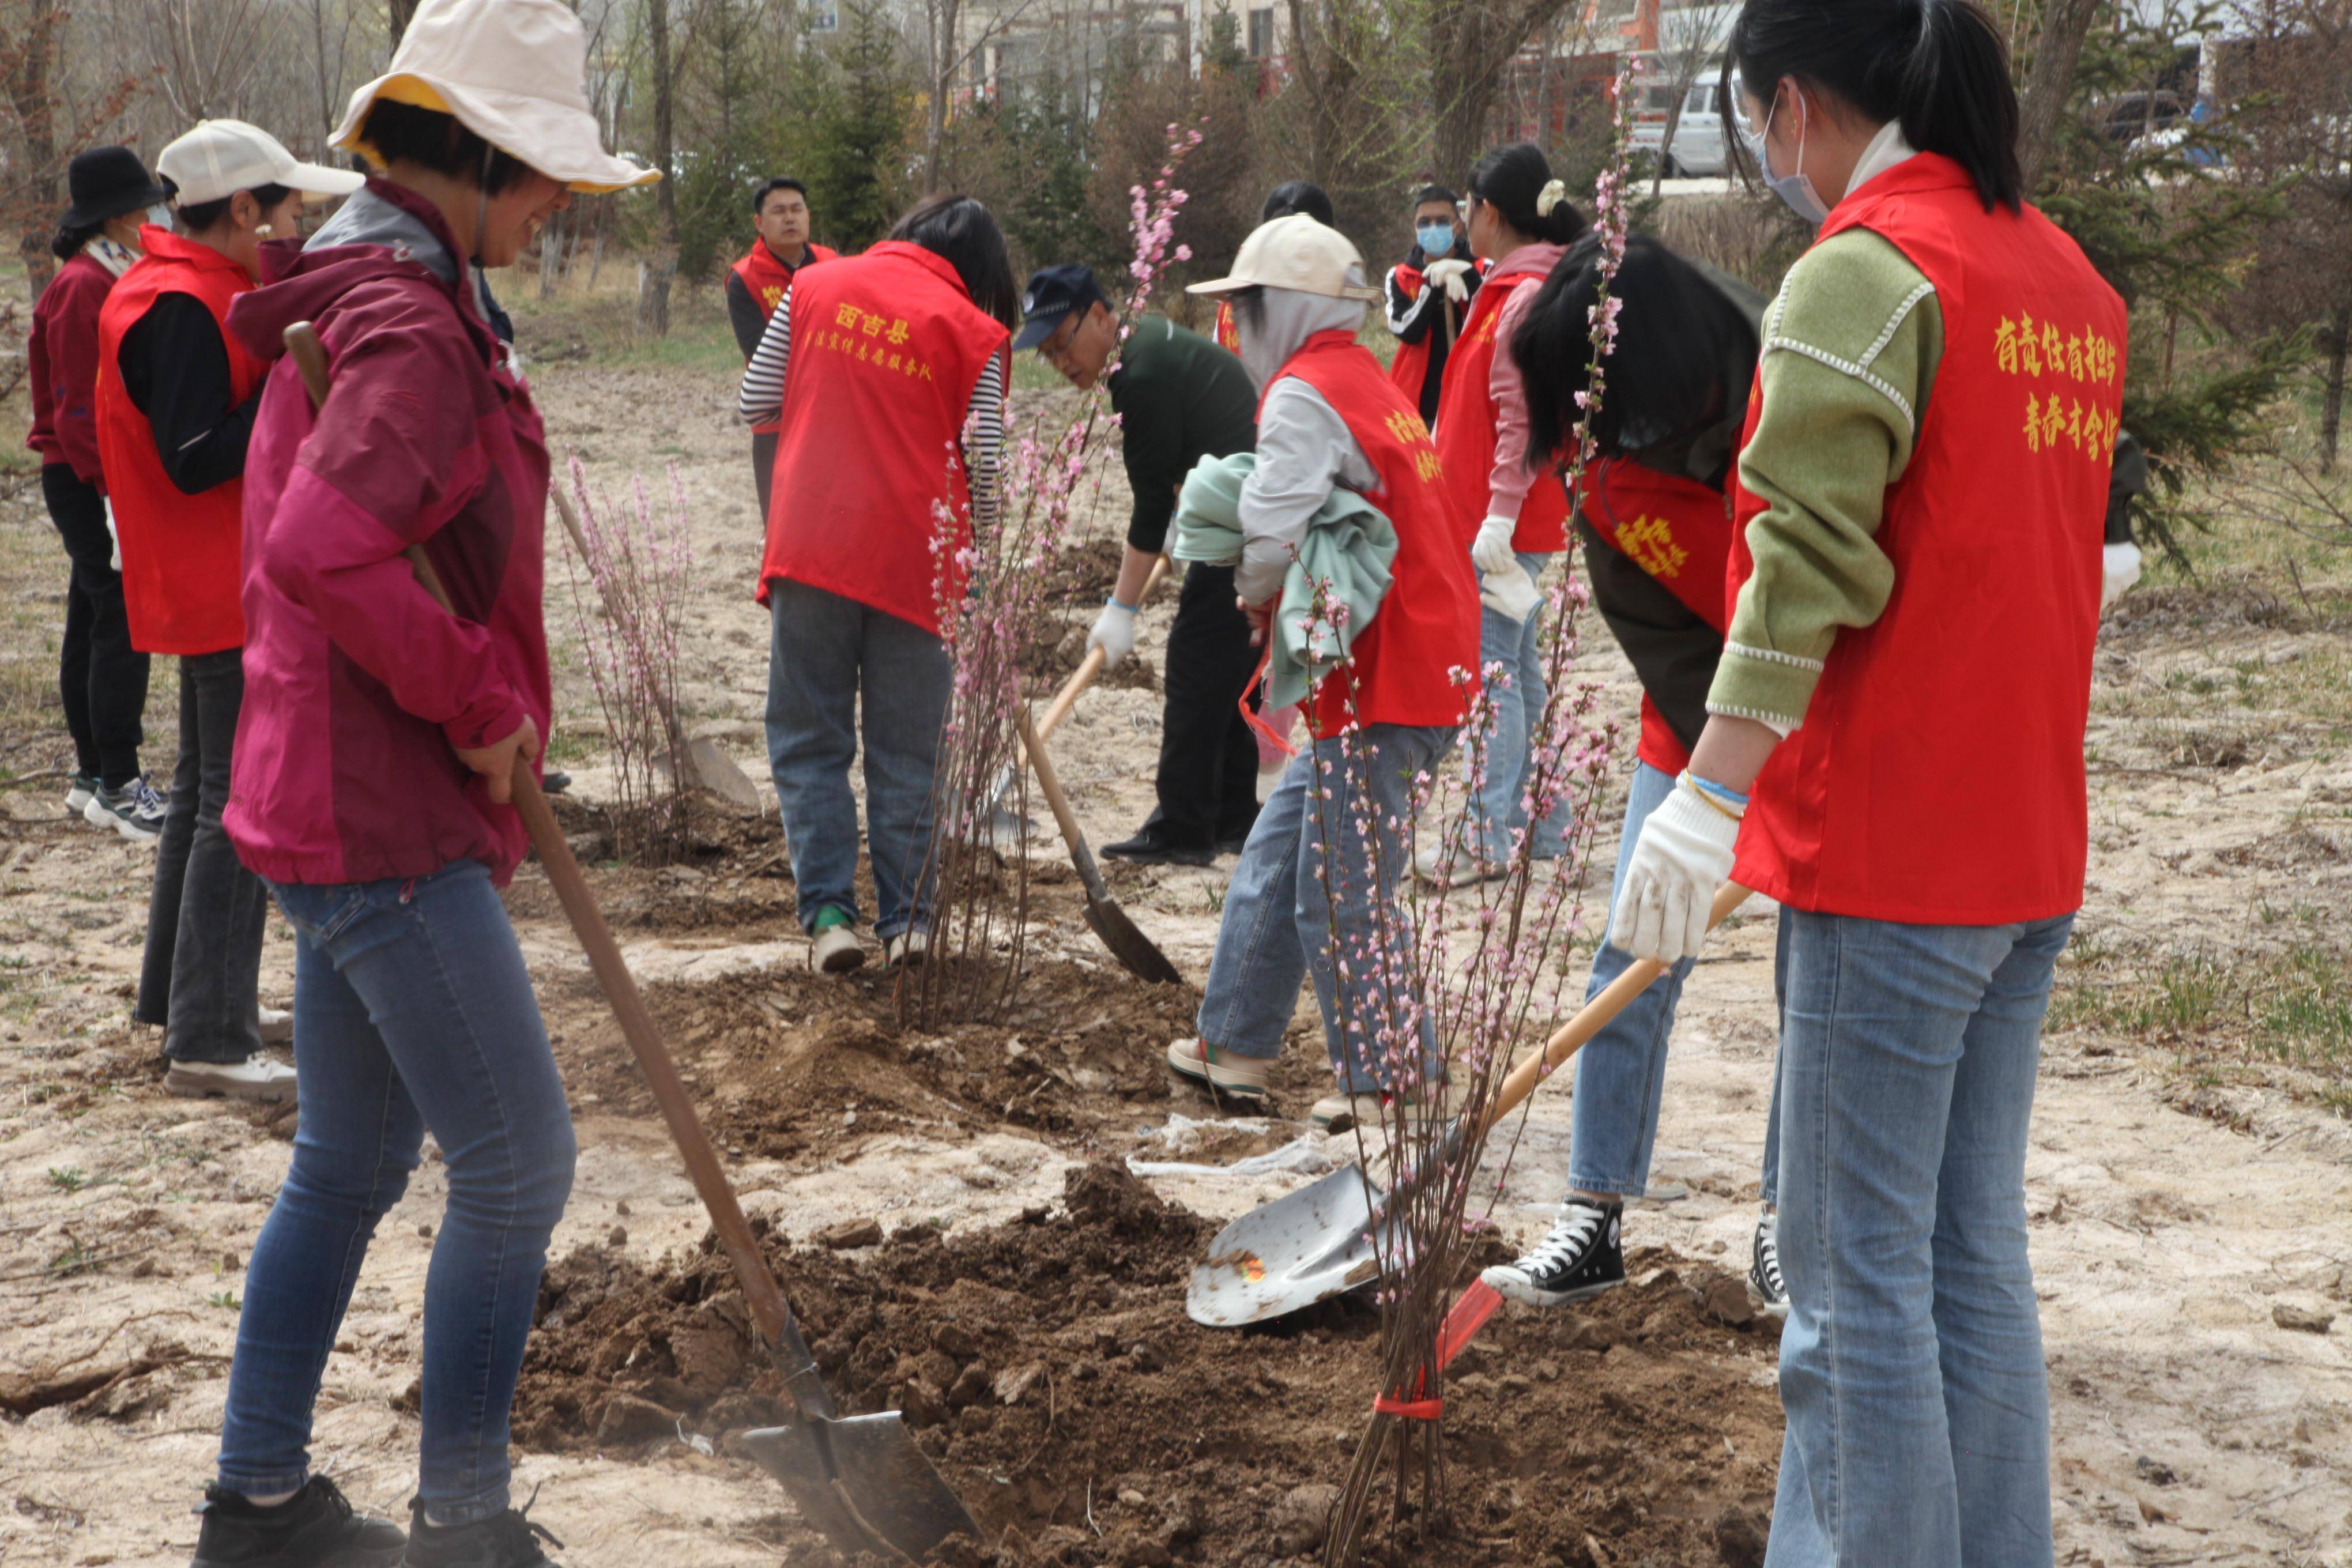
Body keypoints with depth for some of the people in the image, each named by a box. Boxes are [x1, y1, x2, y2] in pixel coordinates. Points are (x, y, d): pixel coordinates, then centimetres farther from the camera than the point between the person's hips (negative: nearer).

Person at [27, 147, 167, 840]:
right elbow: (78, 410, -19)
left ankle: (94, 777, 20)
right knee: (123, 625, -10)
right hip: (91, 487, -10)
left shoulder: (111, 281, 15)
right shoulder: (81, 289, -15)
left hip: (107, 480, 10)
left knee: (93, 624, 13)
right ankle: (117, 787, -6)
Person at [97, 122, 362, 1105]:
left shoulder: (194, 293, 13)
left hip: (220, 589, 11)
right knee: (242, 804, -9)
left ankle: (181, 996, 32)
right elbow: (196, 460, -25)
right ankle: (208, 1042, -7)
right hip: (229, 592, -11)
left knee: (209, 787, 20)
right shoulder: (181, 306, -19)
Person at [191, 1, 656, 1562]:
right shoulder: (414, 327, -18)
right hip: (387, 824, -11)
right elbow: (327, 549, -34)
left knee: (351, 1163, 18)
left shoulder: (369, 295, 16)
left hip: (338, 800, 11)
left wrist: (472, 718, 16)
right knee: (518, 1167, -2)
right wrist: (478, 703, -21)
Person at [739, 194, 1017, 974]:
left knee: (809, 740, 9)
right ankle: (906, 919, 11)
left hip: (810, 549, 1)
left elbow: (756, 401, 9)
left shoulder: (815, 287, 6)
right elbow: (985, 463, -1)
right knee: (906, 750, 9)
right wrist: (979, 536, 16)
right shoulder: (974, 331, -1)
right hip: (916, 559, -1)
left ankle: (828, 910, 0)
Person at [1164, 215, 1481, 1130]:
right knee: (1279, 853, 17)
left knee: (1344, 899, -4)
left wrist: (1255, 595, -3)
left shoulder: (1303, 394, -12)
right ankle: (1235, 1049, 26)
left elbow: (1274, 540, -24)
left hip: (1378, 688, -10)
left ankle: (1397, 1088, 4)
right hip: (1426, 666, 10)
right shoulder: (1370, 383, 19)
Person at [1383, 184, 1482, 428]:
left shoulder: (1481, 271, 6)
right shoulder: (1400, 277, 8)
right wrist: (1434, 283, -14)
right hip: (1419, 398, 1)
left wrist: (1466, 274, -19)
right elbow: (1408, 331, -8)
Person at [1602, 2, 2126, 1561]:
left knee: (1859, 1284, -2)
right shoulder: (2071, 280, 13)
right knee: (1978, 1262, 14)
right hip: (2029, 851, 8)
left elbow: (1810, 566, -21)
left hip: (1889, 855, -8)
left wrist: (1706, 801, -22)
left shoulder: (1866, 272, -12)